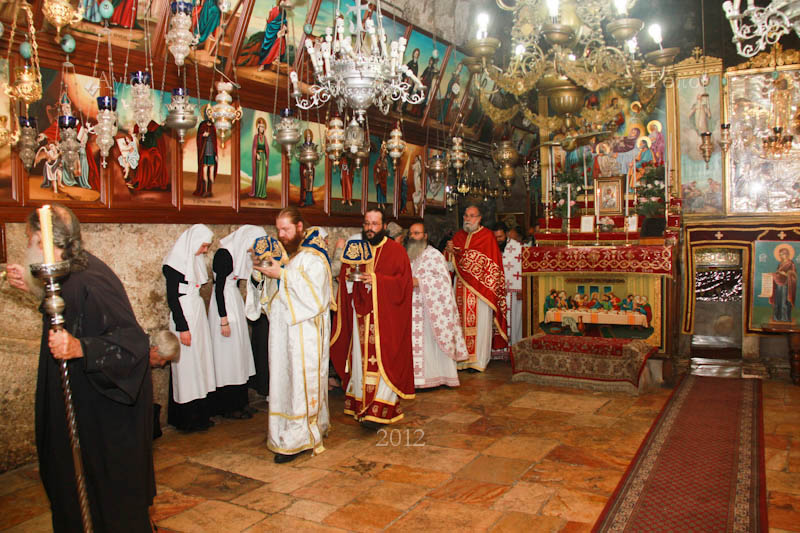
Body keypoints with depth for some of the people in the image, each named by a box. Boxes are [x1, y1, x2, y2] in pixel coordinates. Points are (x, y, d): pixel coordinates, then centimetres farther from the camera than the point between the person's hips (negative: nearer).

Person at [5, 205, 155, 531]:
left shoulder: (90, 281, -29)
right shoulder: (73, 271, 1)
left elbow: (133, 341, -32)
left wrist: (80, 348, -43)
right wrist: (33, 287, 16)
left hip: (106, 411, -10)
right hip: (82, 403, 10)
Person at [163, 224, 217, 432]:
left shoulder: (196, 259, 12)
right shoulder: (175, 261, -13)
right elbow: (172, 297, -15)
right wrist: (183, 327, -17)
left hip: (198, 314, 8)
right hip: (184, 316, -8)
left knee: (200, 363, 10)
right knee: (187, 365, -2)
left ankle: (200, 415, 19)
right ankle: (187, 419, 9)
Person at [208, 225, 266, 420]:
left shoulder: (239, 253, 10)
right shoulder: (224, 254, -17)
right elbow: (219, 288, -19)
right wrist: (224, 320, -20)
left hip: (235, 301, 9)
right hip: (225, 306, -9)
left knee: (237, 355, 13)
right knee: (228, 355, -2)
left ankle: (237, 402, 22)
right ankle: (228, 407, 8)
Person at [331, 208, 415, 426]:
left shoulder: (396, 251, -1)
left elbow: (403, 282, -9)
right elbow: (343, 279, 16)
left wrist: (377, 280, -20)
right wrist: (348, 277, -7)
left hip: (386, 316, -4)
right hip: (360, 314, 4)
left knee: (382, 359, -8)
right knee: (361, 358, 7)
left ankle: (378, 410, -7)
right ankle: (362, 406, 18)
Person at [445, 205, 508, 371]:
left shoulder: (487, 236, 0)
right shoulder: (458, 236, 15)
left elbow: (491, 263, -8)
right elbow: (449, 261, 14)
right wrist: (450, 251, -10)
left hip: (480, 287, -4)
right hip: (461, 286, 4)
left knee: (480, 322, -3)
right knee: (462, 320, 2)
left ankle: (478, 360, 3)